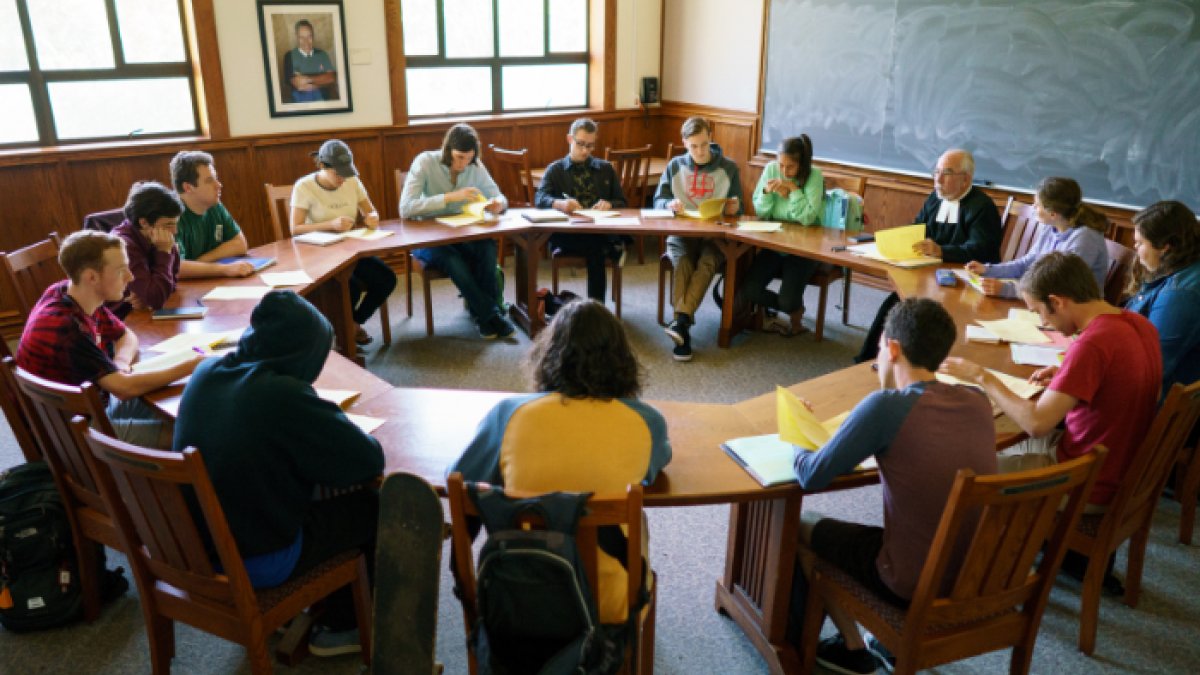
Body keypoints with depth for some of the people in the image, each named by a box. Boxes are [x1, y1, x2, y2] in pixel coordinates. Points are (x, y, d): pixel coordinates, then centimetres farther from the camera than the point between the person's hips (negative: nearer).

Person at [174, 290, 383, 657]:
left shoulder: (206, 373, -5)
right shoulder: (287, 396, -27)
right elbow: (370, 460, -20)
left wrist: (322, 417, 6)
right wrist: (332, 419, -1)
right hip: (256, 562, -7)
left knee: (321, 492, 25)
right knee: (375, 506, 11)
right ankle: (343, 624, 31)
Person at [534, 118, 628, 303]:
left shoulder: (605, 169, 24)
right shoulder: (555, 170, 16)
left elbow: (621, 203, 19)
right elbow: (540, 198, -3)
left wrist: (609, 205, -7)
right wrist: (559, 204, -27)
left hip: (601, 231, 1)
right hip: (565, 235, -1)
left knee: (595, 249, -37)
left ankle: (596, 304, -29)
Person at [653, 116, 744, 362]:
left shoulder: (728, 167, 9)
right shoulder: (675, 166, 12)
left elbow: (737, 208, 11)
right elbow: (657, 201, 12)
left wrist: (734, 208, -14)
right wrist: (670, 204, -12)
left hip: (715, 235, 0)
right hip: (681, 233, 1)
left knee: (707, 263, -34)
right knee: (682, 262, -32)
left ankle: (681, 320, -44)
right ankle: (684, 330, -36)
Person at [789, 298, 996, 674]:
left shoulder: (887, 406, -21)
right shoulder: (978, 402, -2)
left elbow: (813, 478, -16)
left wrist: (797, 449, 4)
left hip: (915, 585, -6)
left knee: (801, 527, 16)